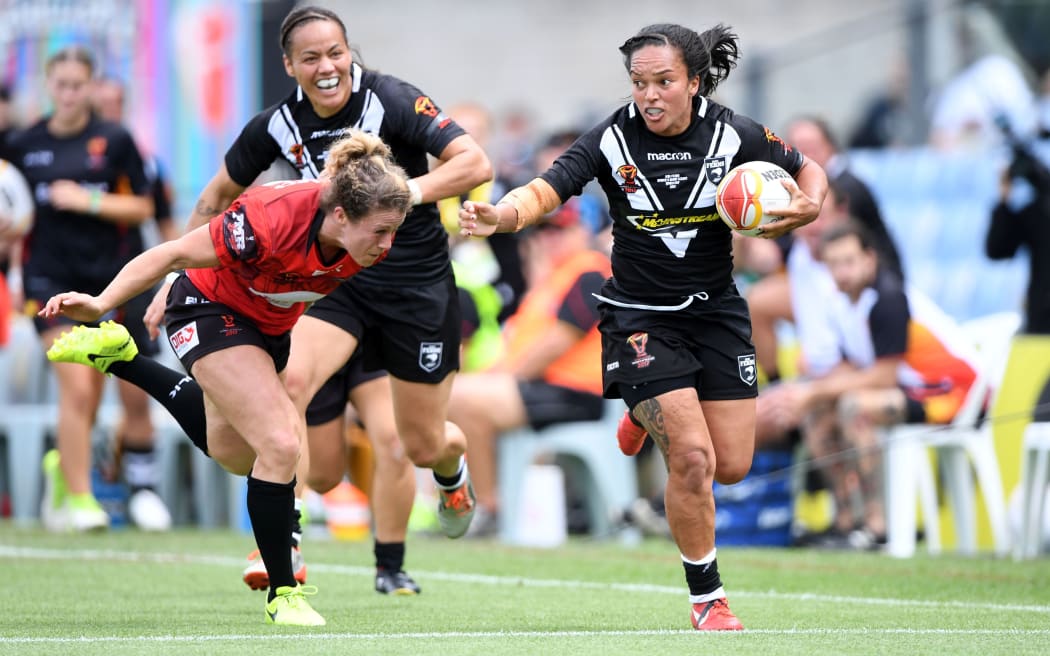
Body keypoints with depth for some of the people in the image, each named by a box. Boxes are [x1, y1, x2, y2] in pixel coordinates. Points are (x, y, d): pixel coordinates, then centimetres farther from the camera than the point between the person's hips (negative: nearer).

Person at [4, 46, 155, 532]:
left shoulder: (115, 140, 1)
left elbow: (141, 207, 0)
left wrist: (89, 201, -12)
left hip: (105, 276, 1)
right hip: (50, 278, -1)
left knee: (90, 398, 6)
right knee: (76, 387, -15)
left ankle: (62, 466, 35)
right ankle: (78, 500, -8)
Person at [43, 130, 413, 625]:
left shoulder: (371, 237, -24)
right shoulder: (270, 221, -40)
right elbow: (177, 254, -30)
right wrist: (101, 303, -32)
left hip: (271, 324, 7)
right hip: (211, 309, -7)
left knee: (232, 453, 24)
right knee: (280, 444, -21)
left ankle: (115, 356, 40)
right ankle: (283, 594, -8)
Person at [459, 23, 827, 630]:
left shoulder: (734, 135, -10)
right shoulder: (613, 140, -15)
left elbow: (808, 171, 4)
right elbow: (546, 191, -24)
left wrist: (808, 206, -19)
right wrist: (499, 216, -45)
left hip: (715, 308, 3)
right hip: (640, 316, -3)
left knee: (732, 466, 4)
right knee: (692, 458, -15)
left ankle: (653, 416, 38)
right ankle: (707, 598, 3)